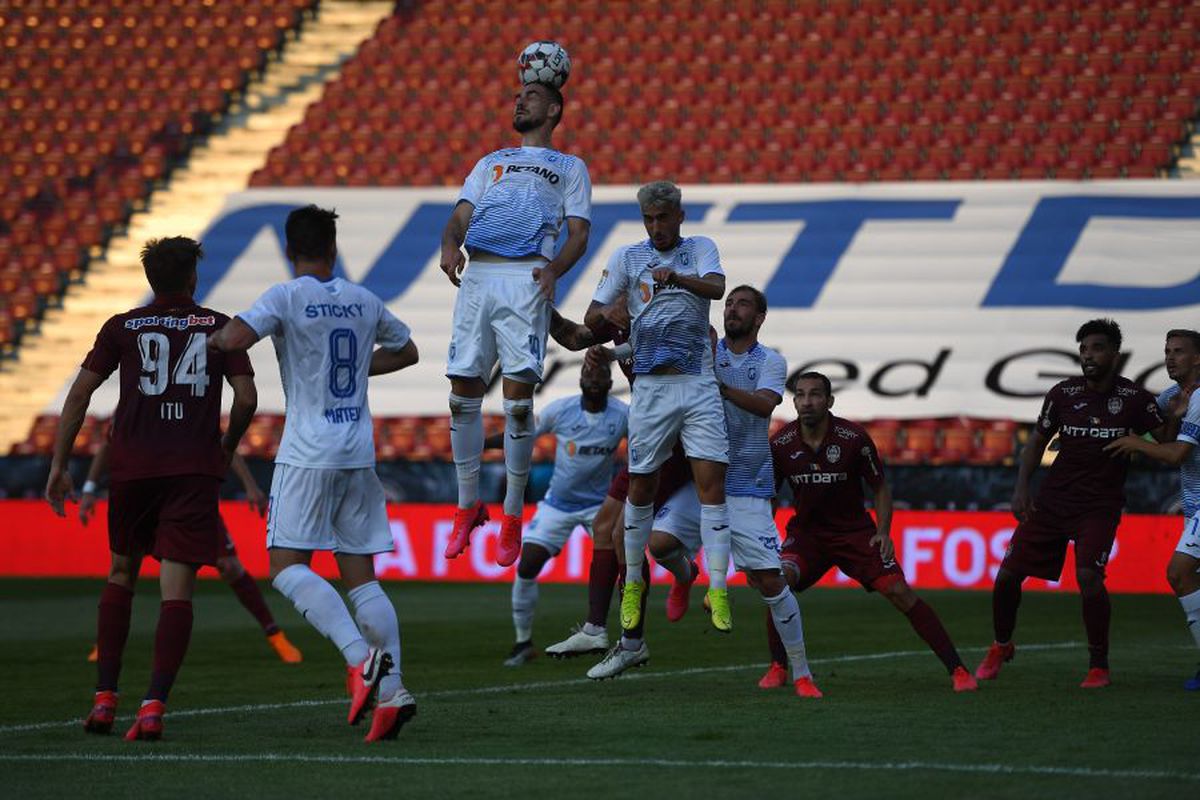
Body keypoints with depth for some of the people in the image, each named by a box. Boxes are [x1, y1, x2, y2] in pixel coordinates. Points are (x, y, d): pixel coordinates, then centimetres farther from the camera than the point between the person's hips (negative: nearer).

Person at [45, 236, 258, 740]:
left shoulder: (122, 328, 9)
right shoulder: (220, 328, 8)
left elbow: (79, 394, 5)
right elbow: (246, 398, 1)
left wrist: (58, 466, 8)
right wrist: (227, 449, 19)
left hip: (133, 467, 2)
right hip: (195, 468, -1)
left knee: (121, 575, 20)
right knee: (176, 591, -4)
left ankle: (105, 698, 12)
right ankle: (154, 706, -17)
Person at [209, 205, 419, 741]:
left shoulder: (286, 297, -6)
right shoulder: (364, 302, 11)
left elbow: (235, 338, -21)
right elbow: (405, 350, 27)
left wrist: (215, 339, 1)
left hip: (308, 454, -5)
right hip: (359, 454, 6)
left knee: (287, 567, -5)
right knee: (361, 576, 6)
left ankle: (361, 657, -24)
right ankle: (391, 689, -4)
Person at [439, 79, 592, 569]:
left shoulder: (569, 167, 19)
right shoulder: (490, 163, 29)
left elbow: (578, 234, 9)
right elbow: (461, 214, 16)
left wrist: (554, 268, -12)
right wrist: (450, 244, -8)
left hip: (526, 279, -4)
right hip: (477, 275, 4)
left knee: (518, 398, -10)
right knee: (463, 395, 0)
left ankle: (513, 516, -1)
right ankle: (468, 506, 13)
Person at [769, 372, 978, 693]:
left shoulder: (854, 438, -14)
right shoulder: (780, 444, -10)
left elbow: (880, 487, -1)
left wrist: (883, 531, -13)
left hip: (854, 531, -1)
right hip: (806, 531, 2)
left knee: (899, 592, -14)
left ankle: (957, 670, -7)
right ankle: (778, 667, -9)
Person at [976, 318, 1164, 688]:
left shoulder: (1135, 399, -7)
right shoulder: (1063, 393, 0)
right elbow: (1038, 440, 9)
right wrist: (1021, 488, -1)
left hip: (1100, 505, -3)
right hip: (1053, 500, 3)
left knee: (1088, 576, -24)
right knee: (1008, 574, 1)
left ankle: (1099, 665, -6)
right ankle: (1001, 646, 28)